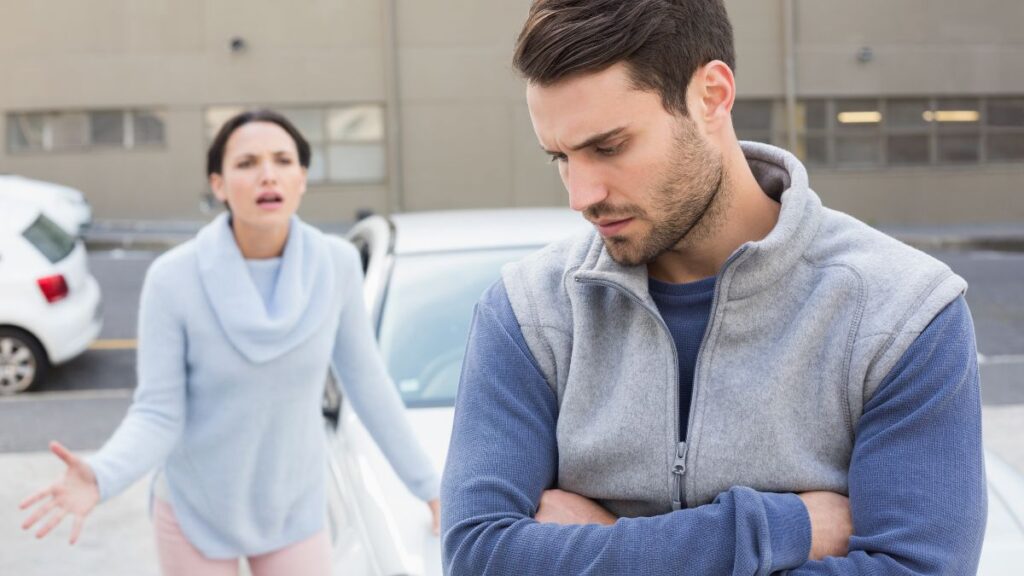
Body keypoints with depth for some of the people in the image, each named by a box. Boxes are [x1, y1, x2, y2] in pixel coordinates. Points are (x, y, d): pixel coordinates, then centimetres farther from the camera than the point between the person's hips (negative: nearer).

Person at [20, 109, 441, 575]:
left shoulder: (336, 265, -14)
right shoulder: (174, 277, -21)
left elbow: (367, 382, -2)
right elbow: (157, 416, -17)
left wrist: (426, 482, 5)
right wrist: (98, 477, -37)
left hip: (294, 506, 2)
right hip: (195, 507, -2)